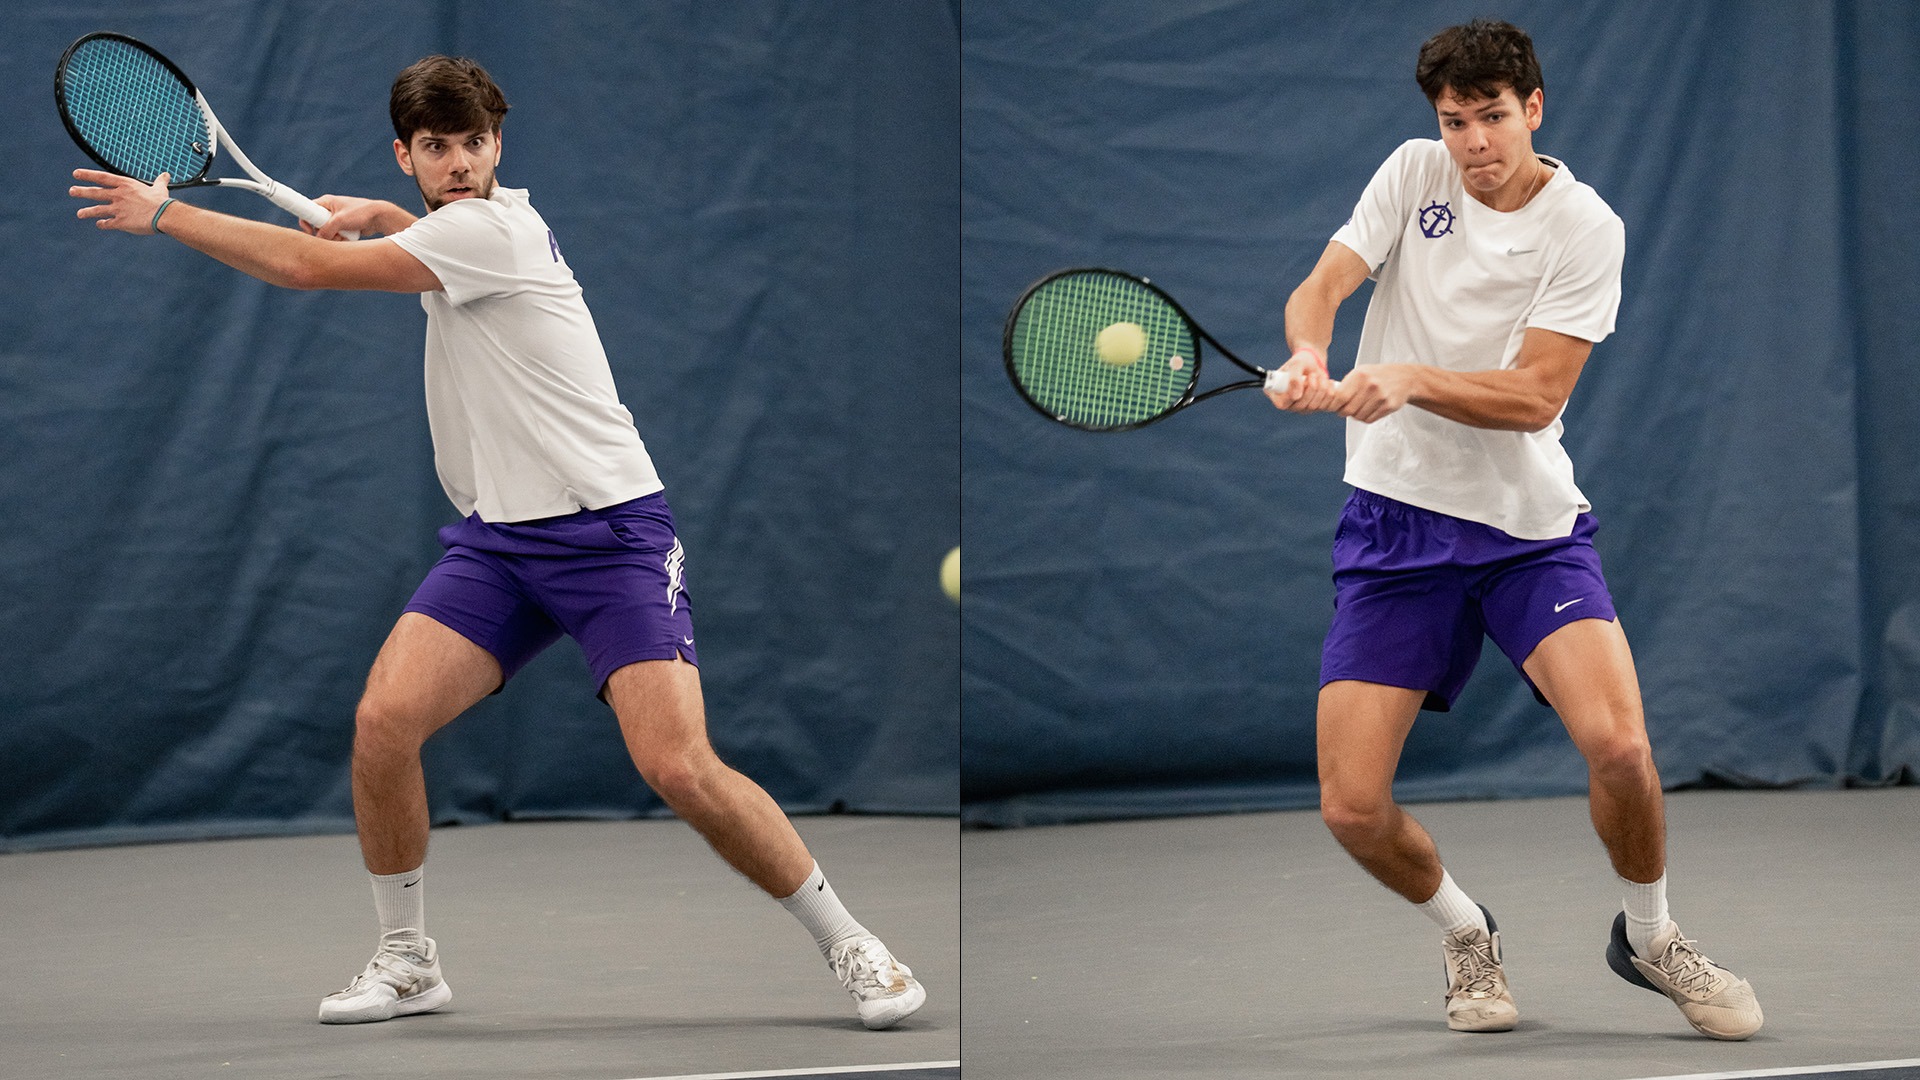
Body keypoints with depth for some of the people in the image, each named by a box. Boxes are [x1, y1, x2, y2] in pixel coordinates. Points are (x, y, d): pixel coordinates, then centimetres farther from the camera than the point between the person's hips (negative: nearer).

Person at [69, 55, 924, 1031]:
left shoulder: (489, 226, -14)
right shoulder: (454, 234, 13)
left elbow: (307, 265, -17)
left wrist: (162, 213, -9)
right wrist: (380, 216, 23)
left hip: (609, 529, -8)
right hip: (498, 538, 8)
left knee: (679, 769, -20)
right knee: (383, 721, -11)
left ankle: (848, 945, -4)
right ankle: (407, 960, 6)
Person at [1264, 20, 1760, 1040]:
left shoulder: (1584, 228, -6)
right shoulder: (1414, 172, 3)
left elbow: (1536, 396, -13)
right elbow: (1321, 285, -6)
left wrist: (1411, 380, -28)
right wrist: (1308, 353, -29)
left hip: (1530, 525, -2)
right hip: (1395, 520, 2)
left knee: (1617, 744, -24)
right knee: (1352, 809, -9)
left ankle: (1648, 935, 7)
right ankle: (1464, 932, 23)